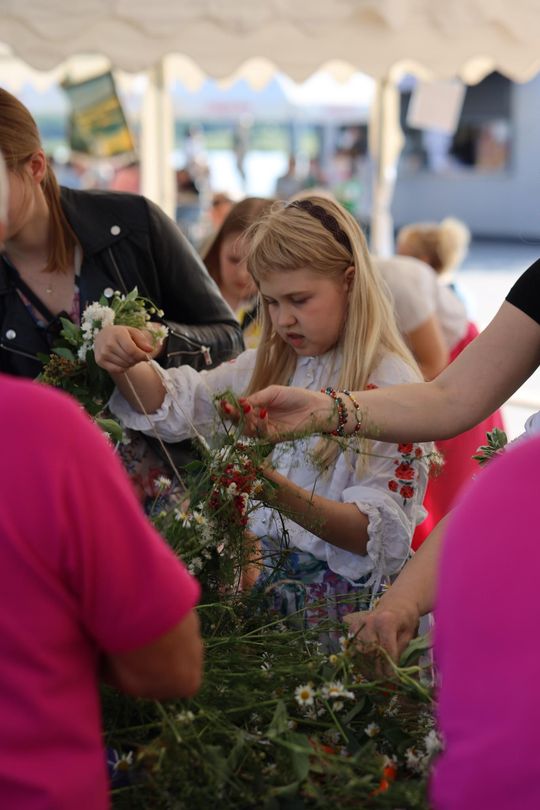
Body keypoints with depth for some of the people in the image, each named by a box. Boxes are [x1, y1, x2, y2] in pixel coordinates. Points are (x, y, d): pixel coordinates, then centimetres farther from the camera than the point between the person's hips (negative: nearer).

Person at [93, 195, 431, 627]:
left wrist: (284, 496, -30)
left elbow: (380, 534, -15)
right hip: (258, 581, 6)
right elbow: (173, 405, 10)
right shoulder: (270, 367, 15)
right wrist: (123, 362, -11)